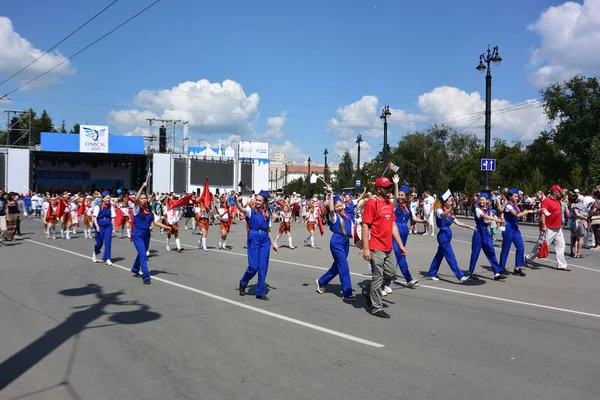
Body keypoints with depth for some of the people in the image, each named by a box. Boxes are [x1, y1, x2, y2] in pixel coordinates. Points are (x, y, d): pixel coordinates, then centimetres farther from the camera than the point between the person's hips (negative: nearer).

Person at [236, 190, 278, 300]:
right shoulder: (251, 210, 1)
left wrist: (273, 243, 18)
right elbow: (242, 209, -21)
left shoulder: (267, 214, 13)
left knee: (263, 267, 3)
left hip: (265, 239, 4)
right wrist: (237, 201, -42)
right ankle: (243, 283, 23)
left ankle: (260, 292, 12)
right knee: (253, 266, -7)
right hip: (253, 238, -4)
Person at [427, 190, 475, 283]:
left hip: (447, 234, 9)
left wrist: (469, 226, 7)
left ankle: (431, 274, 23)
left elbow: (457, 222, 16)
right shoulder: (439, 210, -11)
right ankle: (460, 277, -10)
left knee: (440, 255, 14)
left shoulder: (449, 212, 14)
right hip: (443, 235, -9)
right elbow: (442, 214, -37)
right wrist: (450, 209, -56)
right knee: (451, 257, -9)